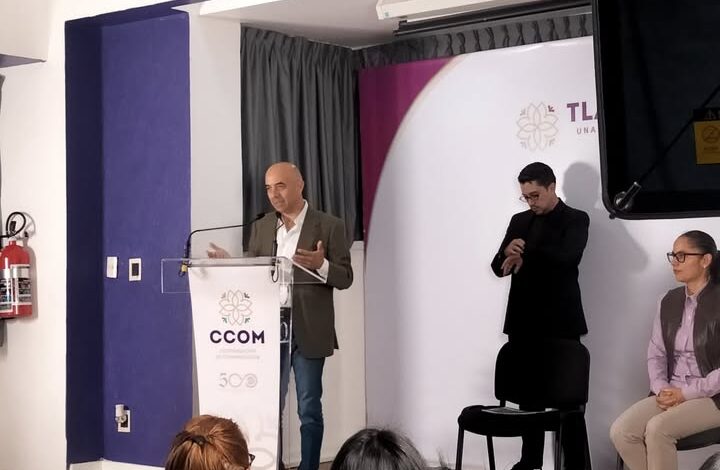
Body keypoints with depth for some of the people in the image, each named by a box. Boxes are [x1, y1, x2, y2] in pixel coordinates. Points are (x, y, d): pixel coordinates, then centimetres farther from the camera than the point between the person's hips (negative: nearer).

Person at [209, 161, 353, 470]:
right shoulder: (260, 228, 11)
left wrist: (321, 265, -24)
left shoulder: (329, 226, -1)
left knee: (309, 410, 3)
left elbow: (345, 278, -4)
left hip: (308, 332, -3)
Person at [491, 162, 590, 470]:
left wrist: (525, 255, -14)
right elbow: (499, 267, 9)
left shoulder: (575, 220, -1)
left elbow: (567, 257, -20)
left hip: (559, 323, -5)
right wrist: (507, 255, -14)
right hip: (523, 323, 5)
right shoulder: (519, 221, 15)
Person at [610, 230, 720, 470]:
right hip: (671, 394, 6)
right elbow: (656, 353, 10)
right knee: (620, 431, -18)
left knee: (657, 429, -30)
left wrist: (687, 393, -17)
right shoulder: (669, 301, 10)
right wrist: (662, 388, -8)